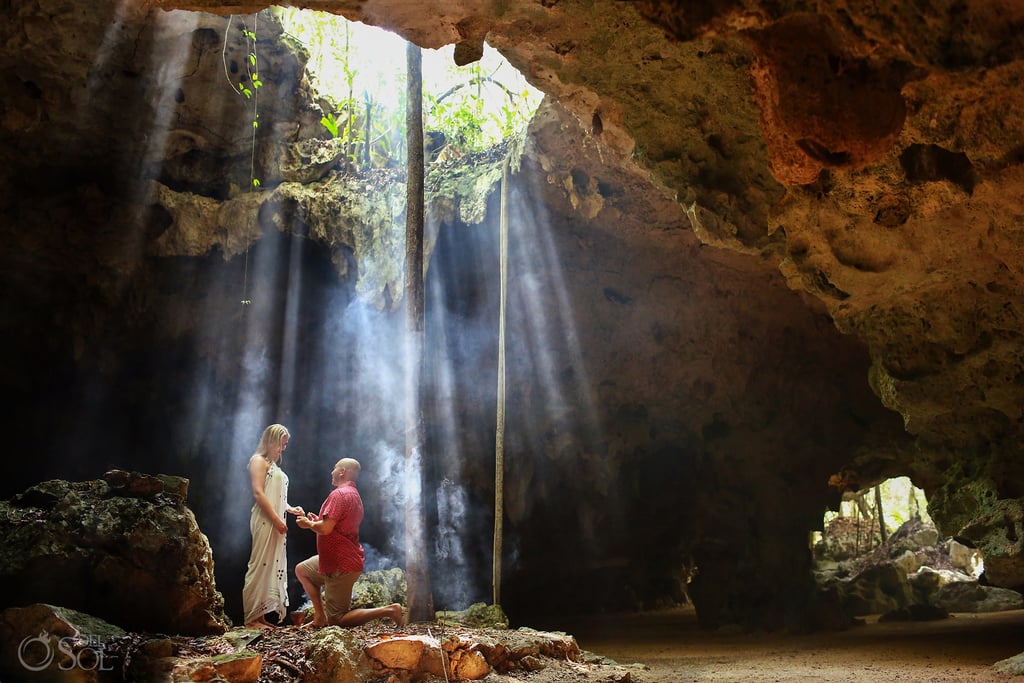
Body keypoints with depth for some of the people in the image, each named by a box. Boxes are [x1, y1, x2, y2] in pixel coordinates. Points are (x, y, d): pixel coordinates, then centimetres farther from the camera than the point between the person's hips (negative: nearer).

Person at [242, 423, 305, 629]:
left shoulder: (275, 466, 22)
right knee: (260, 566, -10)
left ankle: (261, 616, 9)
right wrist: (277, 520, -17)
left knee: (273, 567, 6)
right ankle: (251, 618, -8)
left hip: (276, 523, 9)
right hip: (264, 521, -9)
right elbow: (258, 493, -13)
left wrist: (291, 509, 6)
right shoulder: (259, 460, -2)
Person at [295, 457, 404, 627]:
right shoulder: (354, 494, 14)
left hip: (341, 566, -10)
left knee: (337, 620, -2)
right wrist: (316, 521, 14)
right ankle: (320, 616, 17)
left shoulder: (339, 494, -19)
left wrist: (308, 524, -7)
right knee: (301, 570, 24)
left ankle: (389, 610, -10)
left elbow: (325, 529, -26)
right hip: (341, 559, 10)